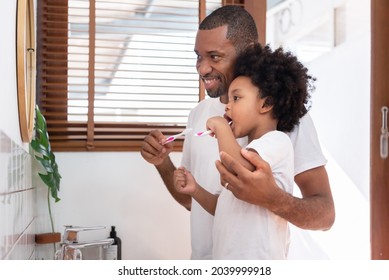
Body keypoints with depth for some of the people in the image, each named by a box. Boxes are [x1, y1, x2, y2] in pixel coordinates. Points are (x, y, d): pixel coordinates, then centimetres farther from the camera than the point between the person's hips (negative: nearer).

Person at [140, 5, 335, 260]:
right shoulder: (198, 114, 1)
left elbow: (325, 214, -20)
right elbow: (191, 199, 8)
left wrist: (271, 198, -37)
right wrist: (163, 163, -9)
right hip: (201, 260, 6)